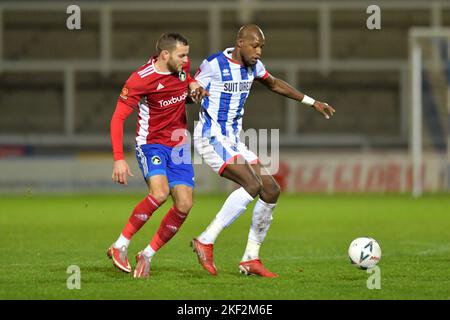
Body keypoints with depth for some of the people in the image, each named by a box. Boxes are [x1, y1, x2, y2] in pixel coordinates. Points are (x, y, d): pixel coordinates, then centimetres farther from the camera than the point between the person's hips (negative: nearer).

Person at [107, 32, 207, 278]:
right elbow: (118, 118, -18)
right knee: (159, 193, -30)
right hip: (151, 144, -6)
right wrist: (119, 159, -27)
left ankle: (147, 255, 8)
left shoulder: (183, 65, 0)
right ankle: (120, 246, -16)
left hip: (179, 145, 6)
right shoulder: (140, 80, -19)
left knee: (184, 205, -7)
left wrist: (193, 83, 2)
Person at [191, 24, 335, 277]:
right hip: (211, 139, -9)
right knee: (252, 184, -25)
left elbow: (274, 84, 26)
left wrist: (312, 102, 26)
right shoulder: (214, 65, -14)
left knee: (271, 190, 0)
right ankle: (206, 241, -19)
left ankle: (251, 259, 7)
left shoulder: (253, 65, 8)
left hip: (234, 141, 9)